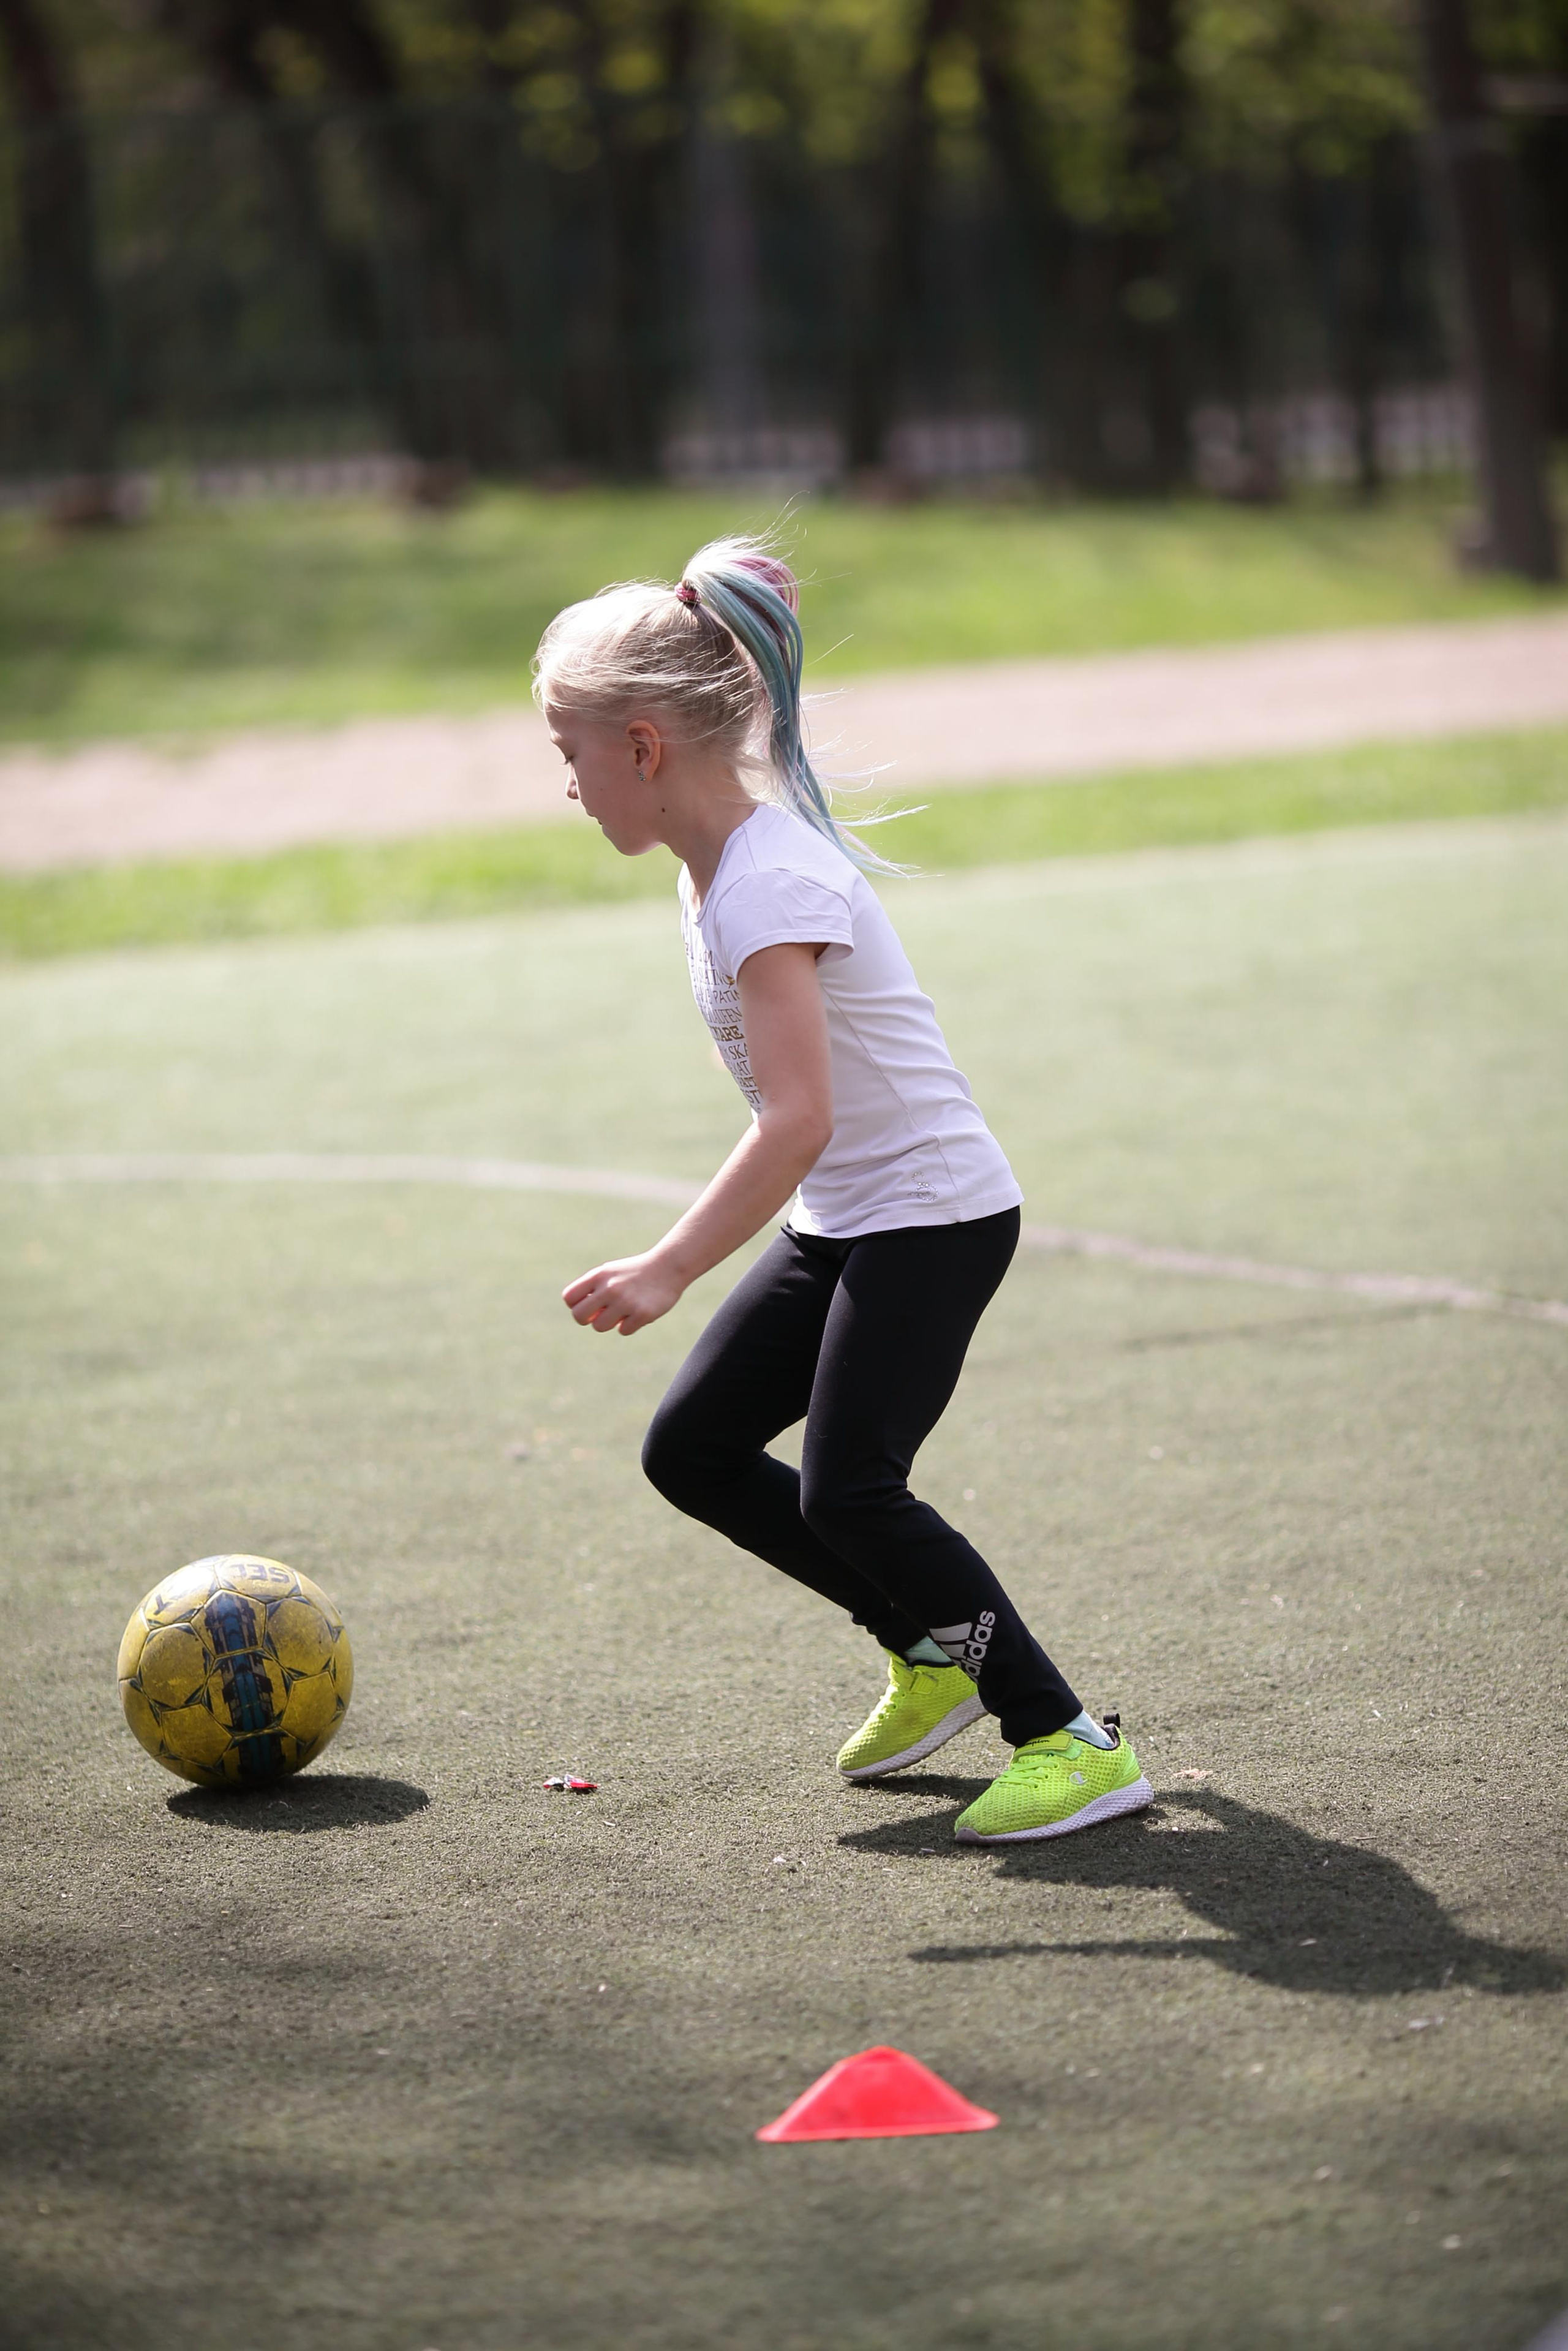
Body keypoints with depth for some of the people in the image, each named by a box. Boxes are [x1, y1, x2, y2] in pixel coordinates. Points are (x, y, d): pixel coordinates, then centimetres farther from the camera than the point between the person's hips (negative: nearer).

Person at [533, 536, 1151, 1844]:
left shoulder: (769, 884, -23)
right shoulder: (719, 863, 7)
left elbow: (798, 1120, -32)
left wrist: (669, 1271, -35)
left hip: (933, 1212, -10)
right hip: (843, 1221, 10)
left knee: (848, 1488, -19)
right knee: (693, 1450, 9)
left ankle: (1072, 1743, -14)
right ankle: (938, 1651, 19)